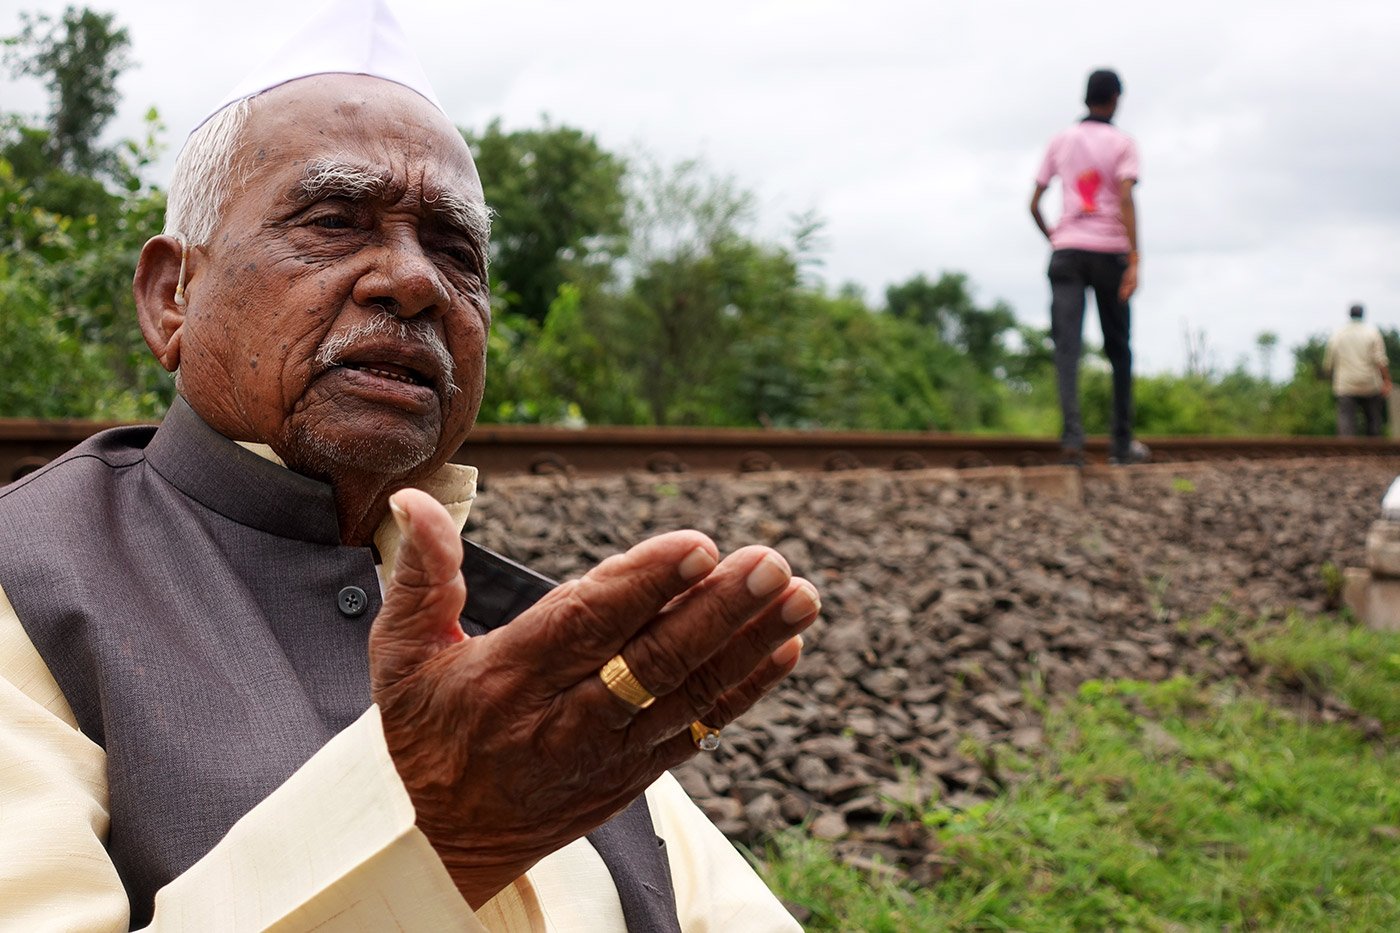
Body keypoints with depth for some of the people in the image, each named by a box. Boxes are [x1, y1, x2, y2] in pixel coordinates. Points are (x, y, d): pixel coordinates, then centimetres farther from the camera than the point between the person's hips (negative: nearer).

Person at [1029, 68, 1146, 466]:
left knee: (1067, 346, -8)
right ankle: (1122, 443, 15)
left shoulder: (1061, 141, 11)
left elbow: (1034, 202, 10)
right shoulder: (1122, 143, 2)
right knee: (1118, 349, 11)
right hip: (1109, 251, -1)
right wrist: (1134, 260, -16)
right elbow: (1125, 199, -12)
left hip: (1067, 251, 1)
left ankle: (1072, 435, -26)